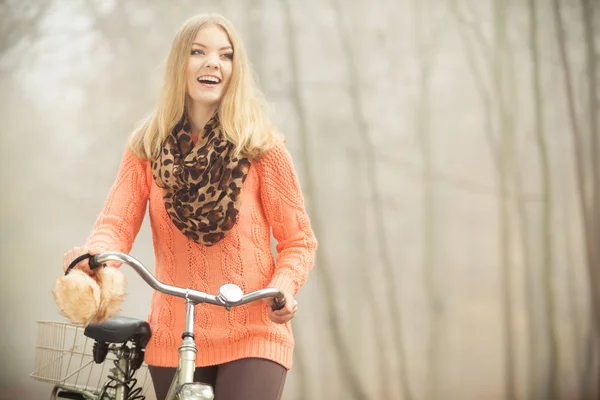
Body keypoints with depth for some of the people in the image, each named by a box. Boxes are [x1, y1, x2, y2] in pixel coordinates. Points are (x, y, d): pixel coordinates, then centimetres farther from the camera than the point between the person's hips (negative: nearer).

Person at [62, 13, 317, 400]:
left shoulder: (262, 146, -4)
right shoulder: (146, 148, 2)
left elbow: (298, 240, -1)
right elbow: (117, 221, -7)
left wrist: (284, 287, -21)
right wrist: (94, 254, -30)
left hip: (252, 335, -2)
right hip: (173, 339, 3)